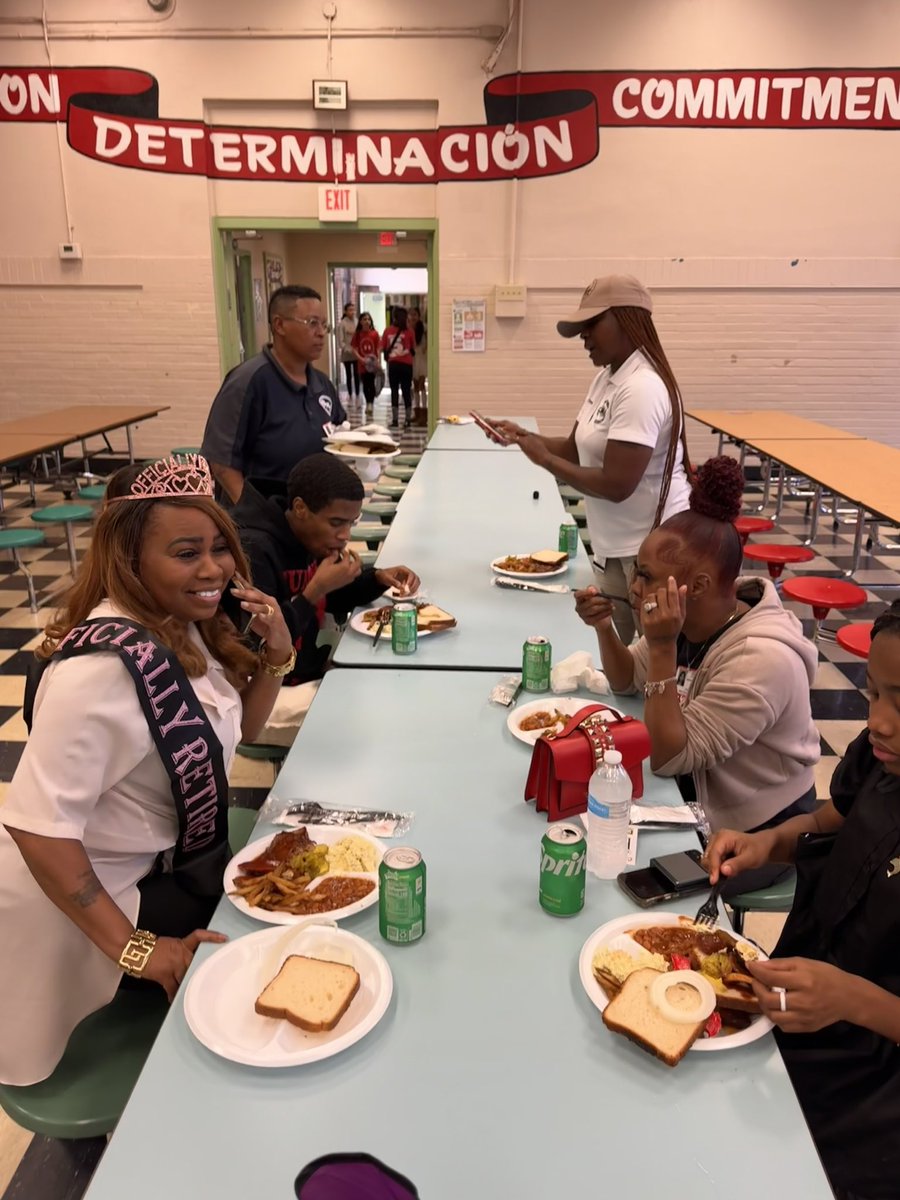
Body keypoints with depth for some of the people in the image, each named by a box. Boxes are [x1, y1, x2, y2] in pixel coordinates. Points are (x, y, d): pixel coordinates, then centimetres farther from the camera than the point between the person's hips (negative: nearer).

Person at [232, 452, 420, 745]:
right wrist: (315, 589, -30)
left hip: (311, 675, 9)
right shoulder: (253, 552, -25)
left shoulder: (313, 539, 1)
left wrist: (378, 578, 0)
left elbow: (335, 599, 19)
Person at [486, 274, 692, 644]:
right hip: (615, 548, 10)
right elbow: (577, 449, 15)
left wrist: (544, 459, -16)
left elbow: (616, 485, -26)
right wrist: (523, 436, 0)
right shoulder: (607, 378, 9)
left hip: (650, 552, -9)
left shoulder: (642, 388, -22)